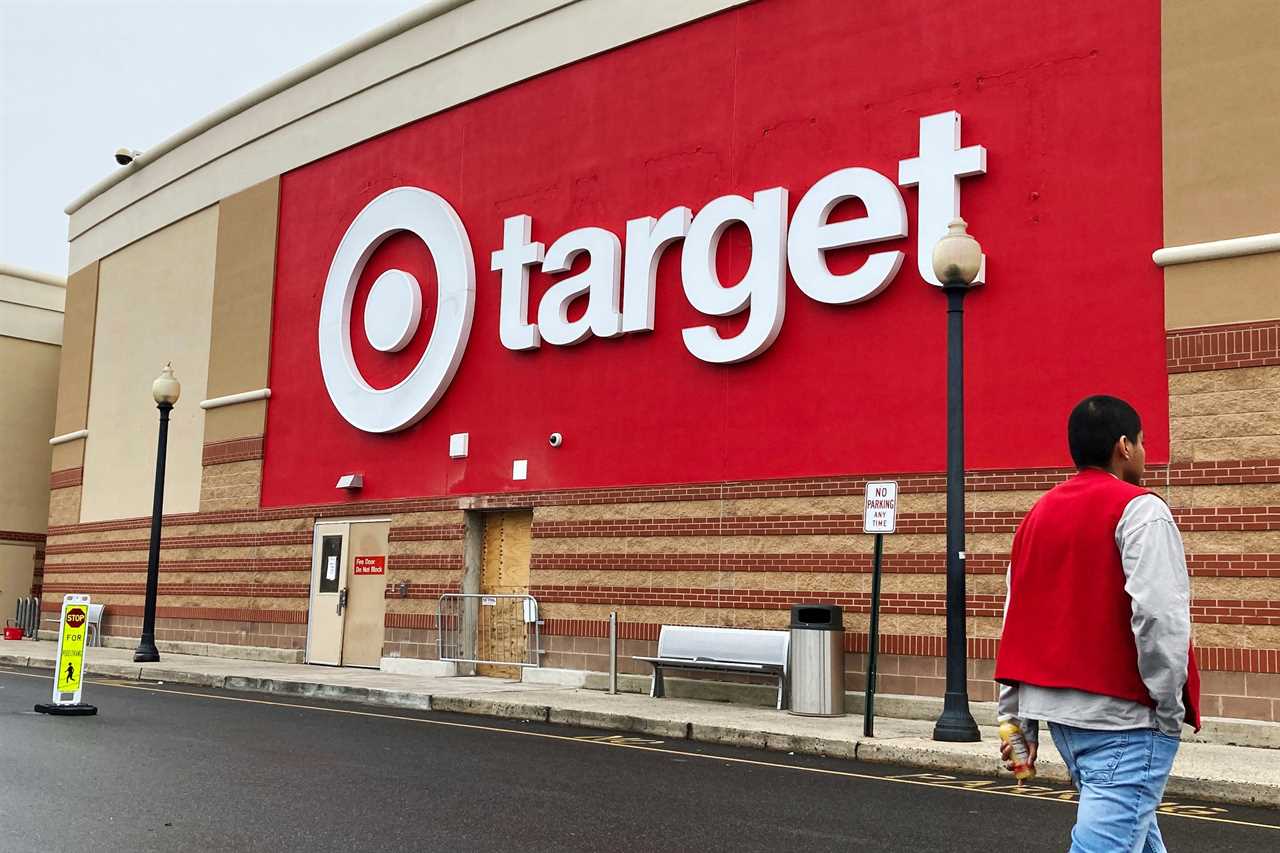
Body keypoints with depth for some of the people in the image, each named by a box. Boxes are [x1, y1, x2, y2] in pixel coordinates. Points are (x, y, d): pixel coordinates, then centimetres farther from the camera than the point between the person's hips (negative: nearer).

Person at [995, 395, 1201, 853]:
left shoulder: (1039, 512, 12)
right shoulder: (1139, 509, -9)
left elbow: (1015, 621, 12)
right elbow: (1160, 613, -21)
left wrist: (1019, 721, 14)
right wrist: (1171, 707, -10)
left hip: (1056, 708, 8)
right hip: (1122, 714, -8)